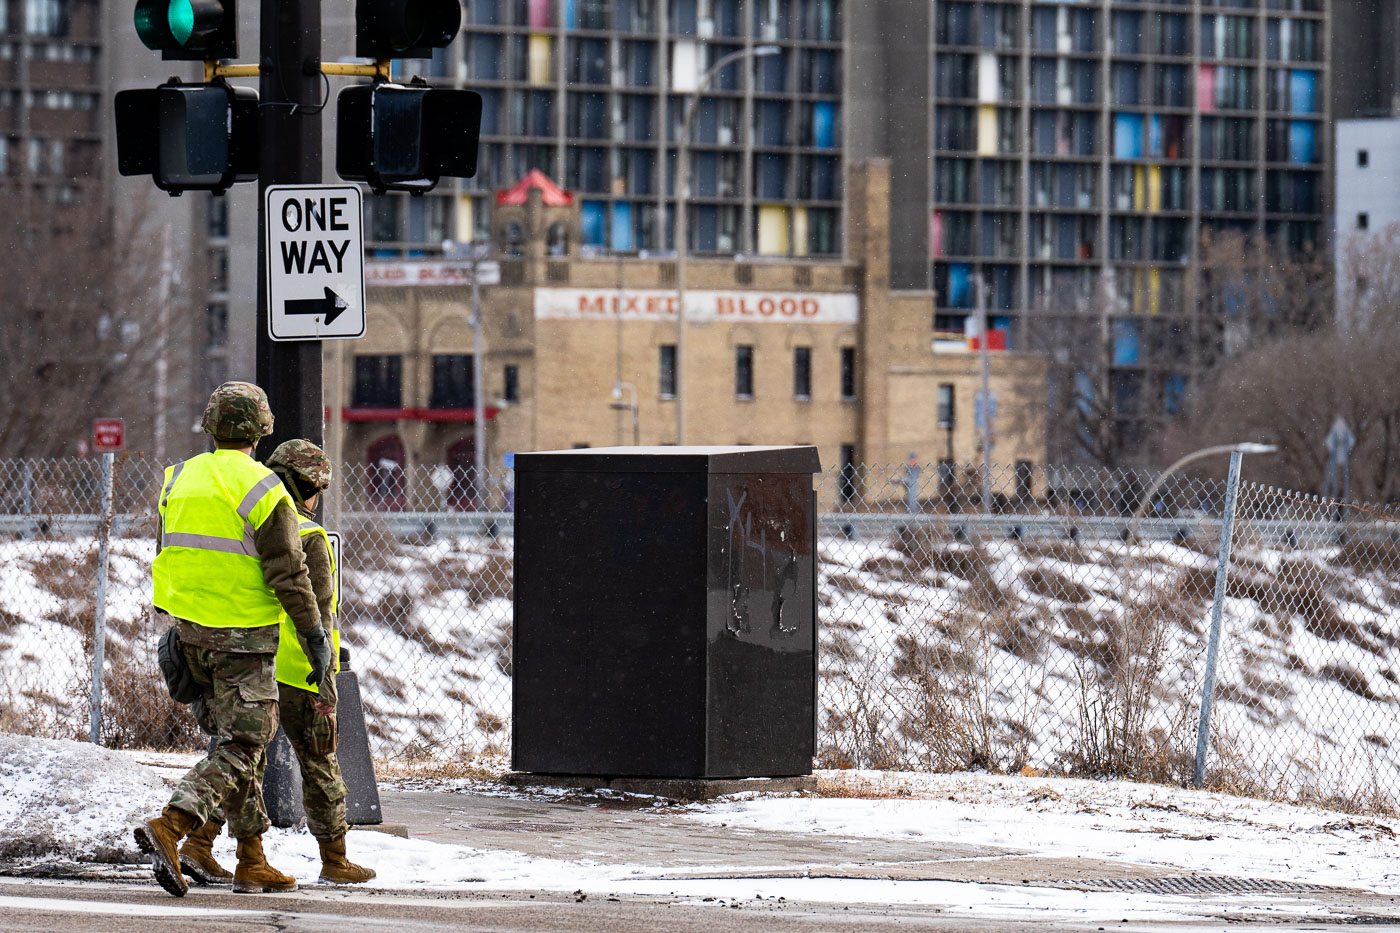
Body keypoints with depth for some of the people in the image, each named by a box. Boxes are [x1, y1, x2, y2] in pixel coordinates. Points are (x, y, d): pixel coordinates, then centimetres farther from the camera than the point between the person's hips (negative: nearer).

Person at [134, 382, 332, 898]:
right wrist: (315, 636, -8)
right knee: (240, 746, -5)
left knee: (236, 738, 16)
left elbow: (166, 559, 15)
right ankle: (169, 827, -24)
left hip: (191, 628, 7)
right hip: (244, 635, -7)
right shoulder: (261, 490, -13)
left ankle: (252, 861, 18)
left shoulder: (179, 479, 7)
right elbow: (288, 574, -14)